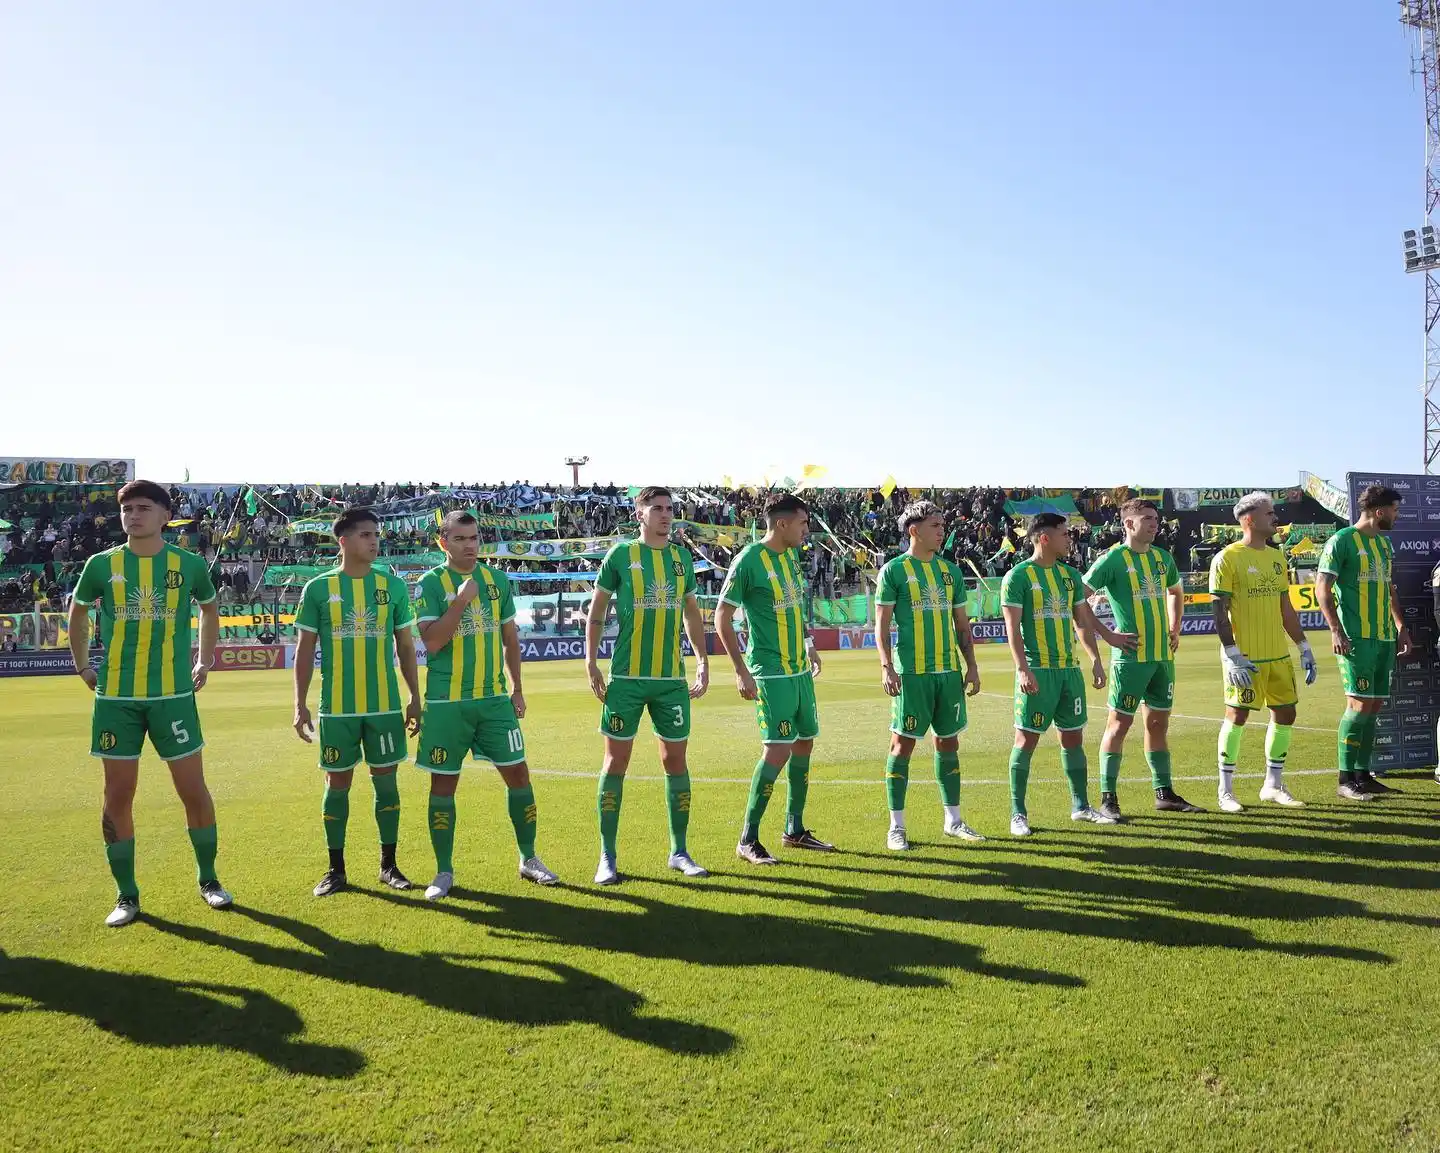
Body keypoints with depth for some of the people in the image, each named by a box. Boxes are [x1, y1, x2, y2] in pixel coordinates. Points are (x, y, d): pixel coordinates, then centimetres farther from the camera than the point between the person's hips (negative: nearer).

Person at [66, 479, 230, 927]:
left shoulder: (189, 564, -1)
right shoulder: (102, 565, 0)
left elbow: (210, 608, 18)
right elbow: (78, 612, 18)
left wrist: (205, 662, 12)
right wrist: (82, 665, 11)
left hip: (174, 694, 0)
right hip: (115, 697, 1)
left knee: (193, 790, 3)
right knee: (118, 796, 4)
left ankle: (208, 879, 21)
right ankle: (126, 895, 17)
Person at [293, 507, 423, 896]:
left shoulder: (393, 585, 3)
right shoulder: (318, 588, -1)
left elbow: (406, 646, 9)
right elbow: (304, 649, 2)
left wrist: (415, 697, 6)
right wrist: (300, 704, -3)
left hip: (386, 705, 1)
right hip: (337, 708, -1)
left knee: (386, 781, 7)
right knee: (337, 784, 6)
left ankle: (388, 865, 19)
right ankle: (336, 869, 19)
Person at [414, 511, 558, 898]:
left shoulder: (497, 579, 8)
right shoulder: (431, 583, -5)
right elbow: (432, 642, -16)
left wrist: (516, 688, 12)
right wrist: (462, 599, -19)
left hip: (494, 698, 3)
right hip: (447, 702, -3)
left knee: (518, 774, 4)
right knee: (443, 783, 4)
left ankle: (528, 859, 20)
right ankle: (444, 871, 18)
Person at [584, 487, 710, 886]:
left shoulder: (682, 557, 9)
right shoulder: (620, 554, -1)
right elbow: (596, 610, 4)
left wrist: (703, 663, 12)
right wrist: (591, 664, -2)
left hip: (672, 679, 4)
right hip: (626, 678, -3)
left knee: (676, 761, 7)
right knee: (616, 762, 0)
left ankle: (679, 852, 19)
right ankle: (607, 857, 10)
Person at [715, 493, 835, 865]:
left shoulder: (791, 555, 10)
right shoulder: (749, 560, -14)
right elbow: (722, 618, -12)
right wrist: (741, 671, -16)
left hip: (799, 669, 9)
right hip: (771, 673, -8)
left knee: (804, 743, 12)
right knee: (778, 750, -11)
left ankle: (794, 830, 25)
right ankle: (748, 840, 1)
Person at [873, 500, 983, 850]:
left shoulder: (950, 570, 12)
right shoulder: (894, 570, -3)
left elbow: (961, 624, 17)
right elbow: (881, 624, -5)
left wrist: (972, 666, 10)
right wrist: (886, 666, -14)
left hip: (949, 671, 6)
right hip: (911, 673, -5)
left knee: (949, 743, 11)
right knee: (903, 744, -1)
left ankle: (953, 821, 23)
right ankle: (896, 827, 7)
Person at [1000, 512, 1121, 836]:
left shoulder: (1070, 575, 12)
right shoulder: (1018, 576, -7)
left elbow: (1082, 621, 19)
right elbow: (1012, 627, -11)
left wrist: (1095, 659, 11)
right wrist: (1022, 669, -19)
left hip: (1070, 669, 6)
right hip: (1038, 671, -6)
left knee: (1073, 738, 12)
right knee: (1026, 740, -2)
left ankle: (1080, 806, 25)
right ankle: (1018, 813, 5)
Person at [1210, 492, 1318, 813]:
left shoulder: (1276, 557, 13)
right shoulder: (1227, 558, -9)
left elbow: (1286, 608, 18)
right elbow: (1219, 611, -12)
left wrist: (1304, 648, 15)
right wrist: (1232, 656, -18)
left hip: (1278, 654, 7)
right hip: (1245, 657, -7)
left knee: (1285, 713, 9)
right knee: (1237, 716, -3)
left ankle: (1273, 785, 23)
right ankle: (1226, 791, 8)